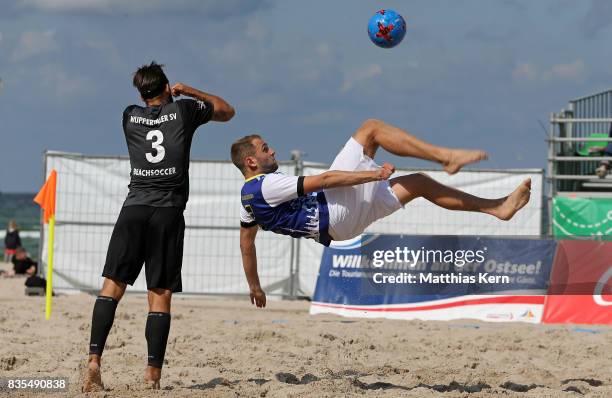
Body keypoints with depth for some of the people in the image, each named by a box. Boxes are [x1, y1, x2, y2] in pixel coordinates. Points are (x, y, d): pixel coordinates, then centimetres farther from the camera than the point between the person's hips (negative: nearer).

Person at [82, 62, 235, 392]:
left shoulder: (130, 116, 14)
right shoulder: (184, 110, 8)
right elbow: (227, 111, 26)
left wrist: (162, 98, 42)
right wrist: (190, 92, 30)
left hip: (134, 208, 2)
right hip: (169, 212, -2)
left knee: (112, 286, 1)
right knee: (160, 296, -2)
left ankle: (94, 361, -14)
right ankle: (152, 375, -6)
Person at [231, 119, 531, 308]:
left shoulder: (249, 197, 15)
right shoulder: (265, 184, -13)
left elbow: (246, 245, 22)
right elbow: (321, 180, -17)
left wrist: (254, 287, 35)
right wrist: (374, 174, -16)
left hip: (341, 225, 10)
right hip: (335, 210, -10)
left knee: (418, 183, 13)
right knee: (371, 128, -8)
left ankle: (498, 207, 13)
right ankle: (447, 157, -17)